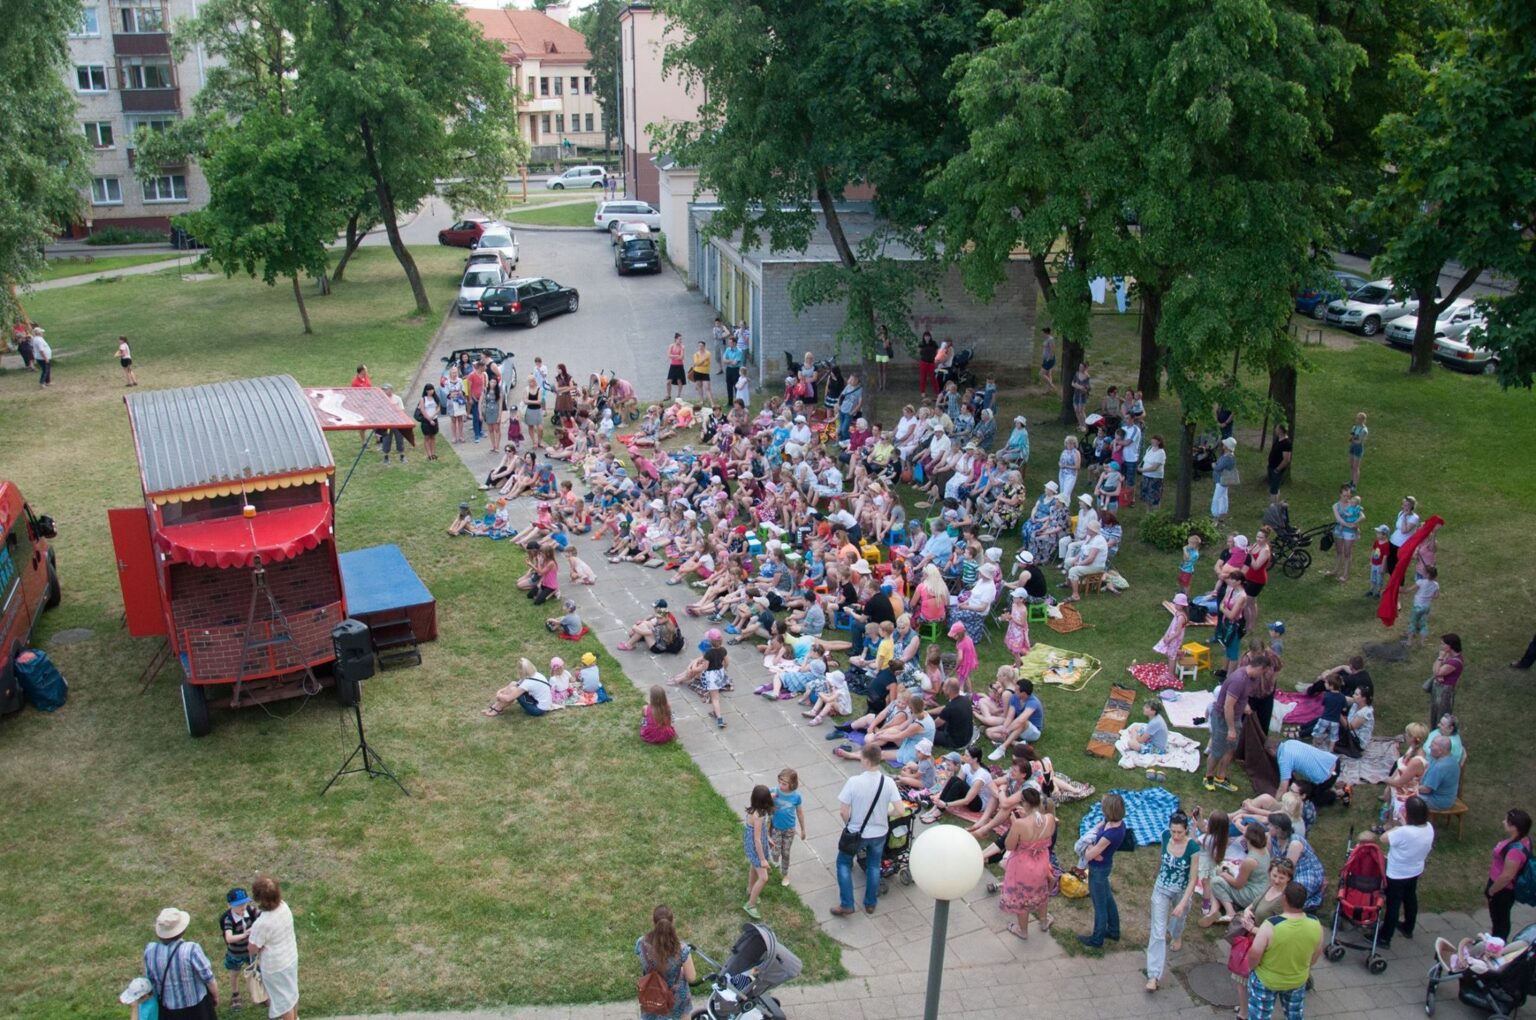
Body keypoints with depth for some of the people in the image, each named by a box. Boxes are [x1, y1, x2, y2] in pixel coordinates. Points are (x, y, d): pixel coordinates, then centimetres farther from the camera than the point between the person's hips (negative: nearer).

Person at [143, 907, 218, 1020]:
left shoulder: (150, 950, -17)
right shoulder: (191, 950, -29)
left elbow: (150, 981, -2)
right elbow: (209, 979, -18)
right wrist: (216, 997, 2)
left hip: (168, 1008, 4)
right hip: (196, 1005, -4)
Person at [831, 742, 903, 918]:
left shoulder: (854, 782, -25)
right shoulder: (888, 782, -17)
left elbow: (843, 811, -19)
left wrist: (849, 824, 1)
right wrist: (884, 814, 7)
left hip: (856, 832, -3)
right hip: (879, 833, 3)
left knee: (844, 863, 20)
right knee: (873, 866, 25)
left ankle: (846, 905, 18)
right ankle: (870, 904, 36)